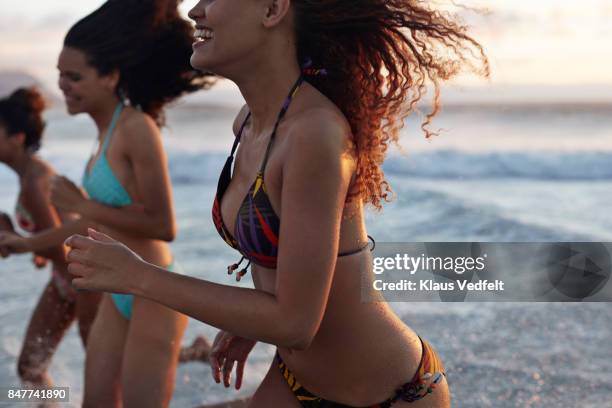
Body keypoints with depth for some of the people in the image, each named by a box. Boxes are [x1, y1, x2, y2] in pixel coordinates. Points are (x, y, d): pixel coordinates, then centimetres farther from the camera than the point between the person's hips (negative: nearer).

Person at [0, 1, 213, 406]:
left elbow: (163, 226, -21)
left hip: (154, 295, -9)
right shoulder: (108, 132, 6)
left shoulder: (137, 129, -20)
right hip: (120, 295, 9)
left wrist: (83, 205, -16)